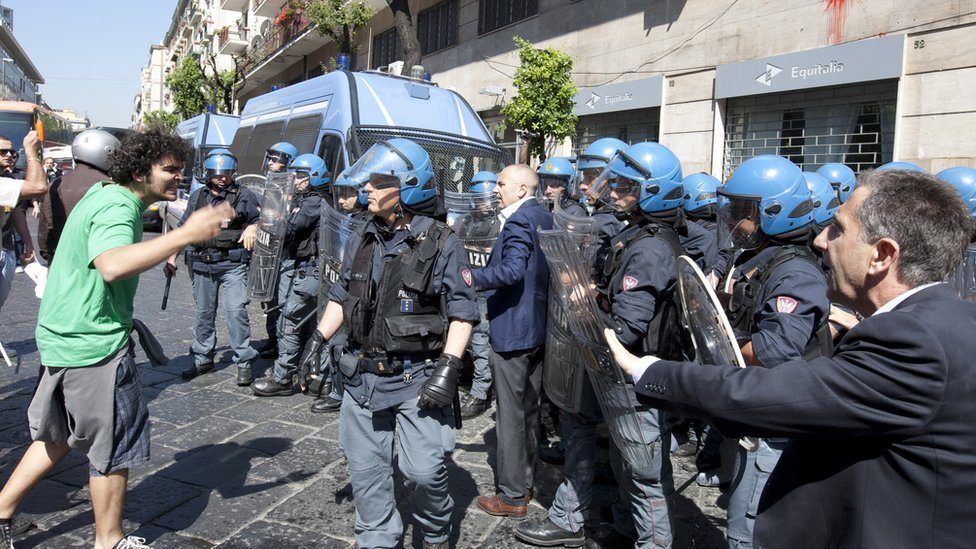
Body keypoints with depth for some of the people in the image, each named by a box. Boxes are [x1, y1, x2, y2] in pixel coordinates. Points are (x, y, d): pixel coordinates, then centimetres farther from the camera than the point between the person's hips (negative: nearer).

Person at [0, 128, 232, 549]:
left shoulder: (104, 193, 13)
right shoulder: (118, 207, -19)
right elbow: (112, 265, -39)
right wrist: (186, 234, -43)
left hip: (64, 337, 10)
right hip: (94, 345, -10)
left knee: (58, 436, 25)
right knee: (113, 444, 6)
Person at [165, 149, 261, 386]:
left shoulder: (244, 196, 1)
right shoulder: (198, 197, 11)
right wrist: (172, 258, 12)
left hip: (232, 263, -4)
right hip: (202, 264, 4)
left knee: (236, 311, -11)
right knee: (204, 313, 12)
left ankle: (244, 363, -5)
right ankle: (203, 359, 24)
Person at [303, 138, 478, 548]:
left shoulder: (440, 243, -10)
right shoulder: (363, 241, 7)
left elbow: (462, 313, -10)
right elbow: (341, 296, 17)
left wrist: (448, 368, -17)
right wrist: (318, 340, 8)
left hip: (418, 377, -5)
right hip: (363, 374, 6)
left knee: (422, 470, -5)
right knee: (365, 468, 12)